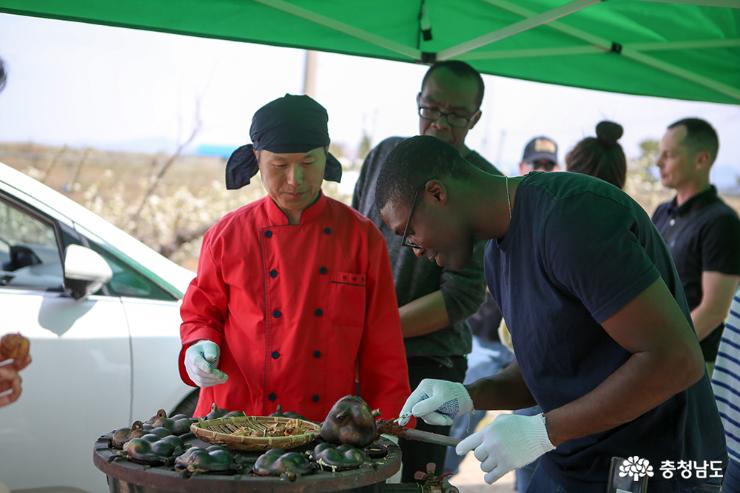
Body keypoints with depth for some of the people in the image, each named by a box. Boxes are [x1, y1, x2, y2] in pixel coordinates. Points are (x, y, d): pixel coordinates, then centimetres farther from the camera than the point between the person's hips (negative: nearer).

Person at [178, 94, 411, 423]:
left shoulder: (362, 238, -2)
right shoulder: (228, 235, -2)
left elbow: (383, 352, 1)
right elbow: (200, 313, 10)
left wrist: (390, 431, -2)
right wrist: (200, 347, -11)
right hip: (236, 420, 0)